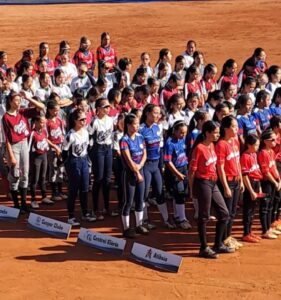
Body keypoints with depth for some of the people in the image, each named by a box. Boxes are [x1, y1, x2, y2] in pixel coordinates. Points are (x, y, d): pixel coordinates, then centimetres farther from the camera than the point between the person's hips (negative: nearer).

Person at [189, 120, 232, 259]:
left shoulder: (212, 146, 9)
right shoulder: (199, 148, -16)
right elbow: (191, 171, -14)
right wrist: (192, 190, -11)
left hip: (213, 183, 9)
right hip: (203, 183, -9)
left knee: (224, 213, 11)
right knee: (204, 217, 1)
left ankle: (218, 245, 23)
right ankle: (204, 248, 12)